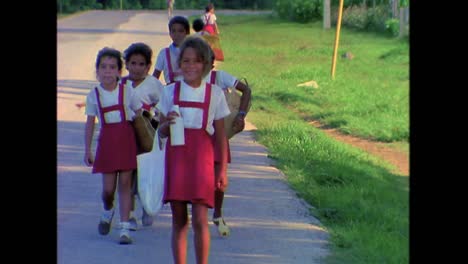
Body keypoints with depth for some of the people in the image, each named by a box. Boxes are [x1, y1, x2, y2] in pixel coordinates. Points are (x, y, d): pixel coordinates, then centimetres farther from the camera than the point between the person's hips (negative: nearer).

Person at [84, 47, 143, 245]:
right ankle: (107, 212, 34)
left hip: (126, 139, -1)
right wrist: (87, 150, 2)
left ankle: (125, 228, 2)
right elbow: (90, 123, 4)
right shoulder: (94, 95, 0)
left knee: (125, 183, -2)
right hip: (106, 141, 1)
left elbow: (140, 115, 5)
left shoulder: (127, 91, -2)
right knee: (108, 188, 0)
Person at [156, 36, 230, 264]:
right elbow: (161, 132, 9)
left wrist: (222, 170, 3)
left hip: (202, 158, -2)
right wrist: (167, 123, -15)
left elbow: (220, 135, 6)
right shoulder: (170, 91, 5)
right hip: (176, 157, 2)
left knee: (200, 219, -9)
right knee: (179, 221, 4)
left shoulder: (215, 93, 3)